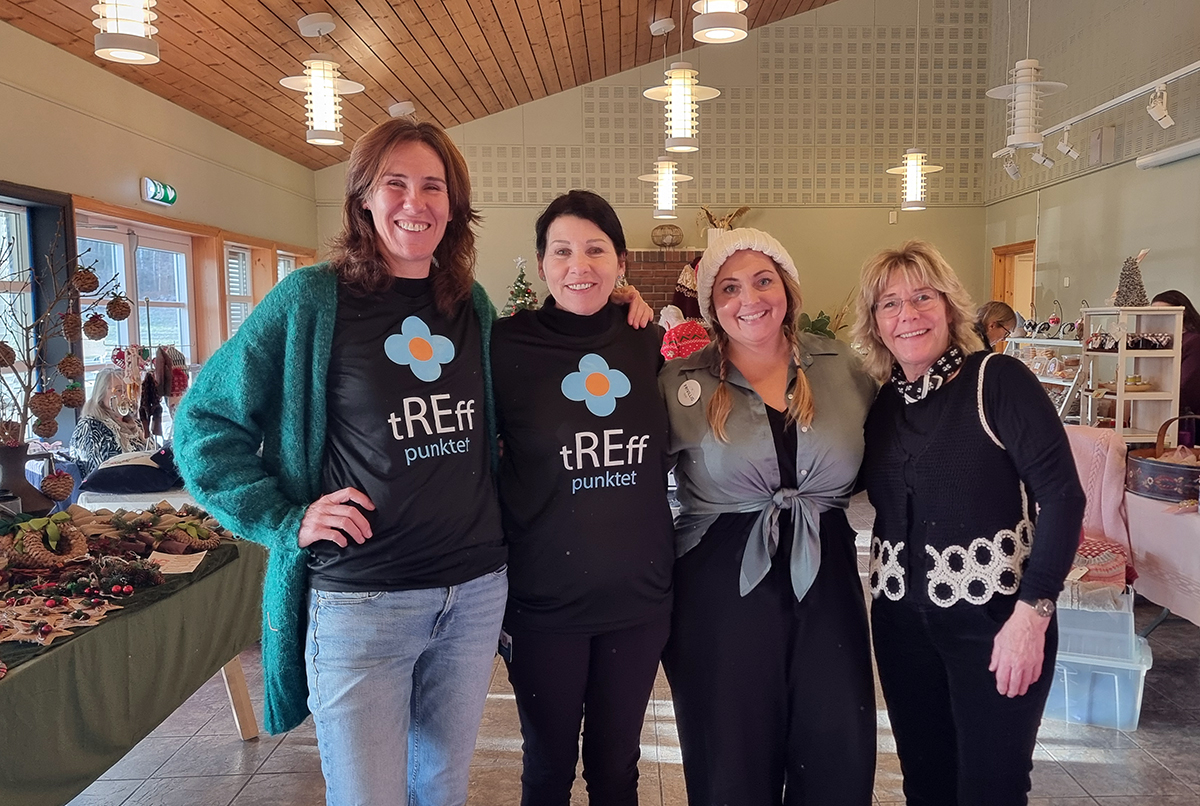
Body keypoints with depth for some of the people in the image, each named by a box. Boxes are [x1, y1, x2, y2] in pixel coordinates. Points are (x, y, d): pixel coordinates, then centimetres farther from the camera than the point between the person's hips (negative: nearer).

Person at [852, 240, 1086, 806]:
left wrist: (1031, 614, -19)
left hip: (994, 618, -4)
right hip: (901, 621, 5)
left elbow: (1061, 494, -15)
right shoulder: (880, 403, 5)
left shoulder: (998, 379, -9)